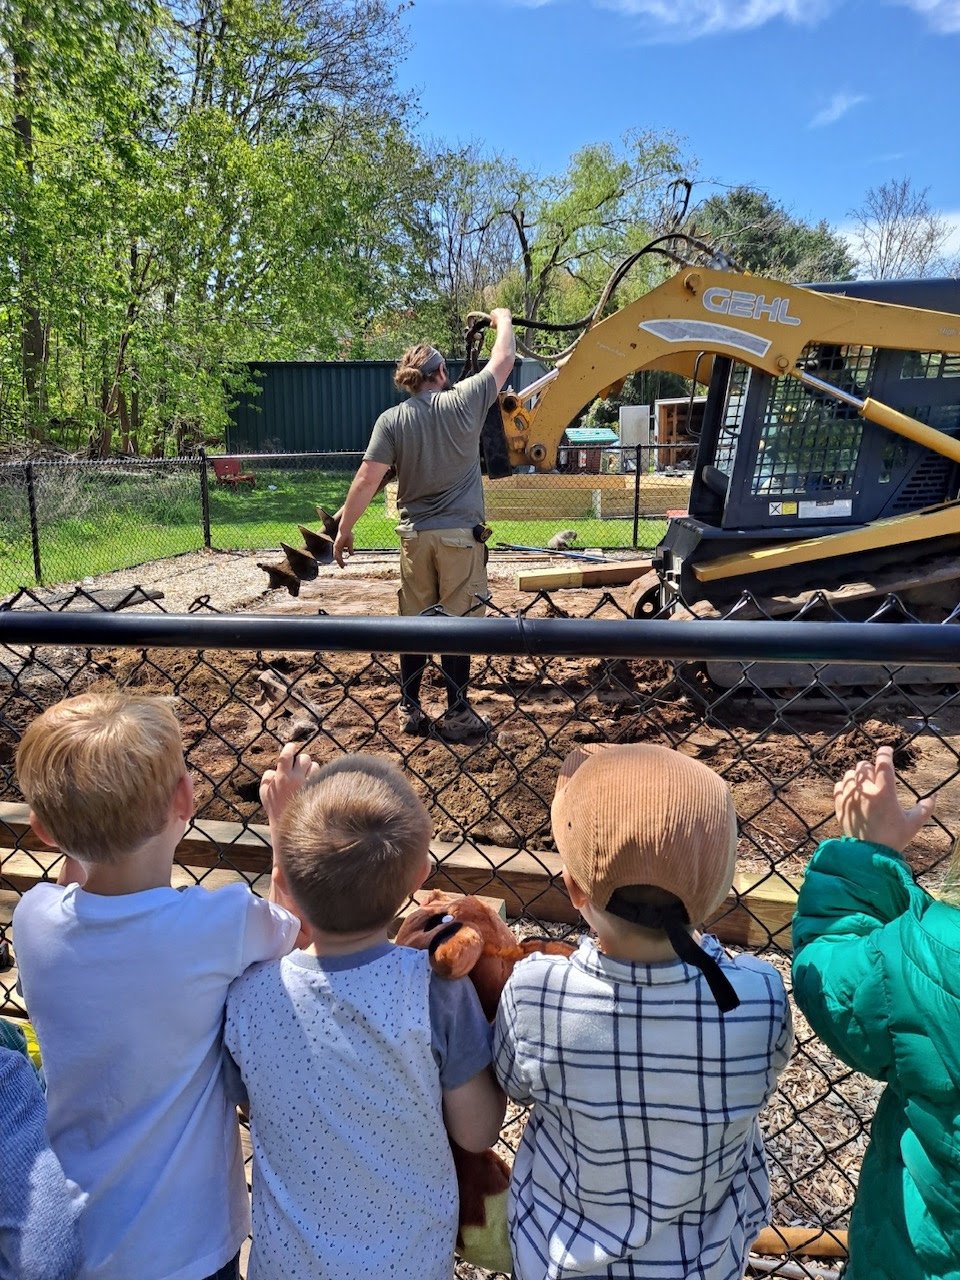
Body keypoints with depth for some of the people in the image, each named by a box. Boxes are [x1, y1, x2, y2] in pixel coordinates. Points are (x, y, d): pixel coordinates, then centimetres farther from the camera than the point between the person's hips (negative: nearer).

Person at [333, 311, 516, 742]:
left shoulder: (391, 420, -1)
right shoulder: (464, 401, -3)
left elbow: (367, 479, -7)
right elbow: (504, 359, 11)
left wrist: (344, 530, 1)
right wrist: (503, 319, 30)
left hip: (416, 535, 2)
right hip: (460, 534, -2)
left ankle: (410, 710, 19)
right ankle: (457, 714, 8)